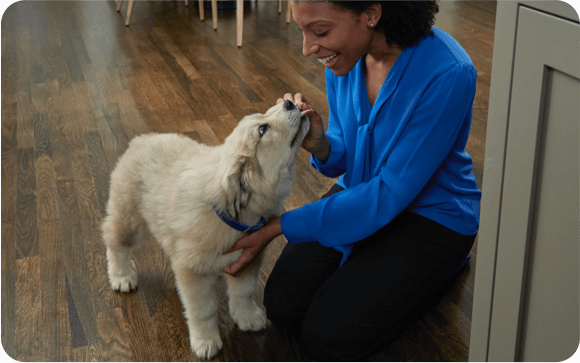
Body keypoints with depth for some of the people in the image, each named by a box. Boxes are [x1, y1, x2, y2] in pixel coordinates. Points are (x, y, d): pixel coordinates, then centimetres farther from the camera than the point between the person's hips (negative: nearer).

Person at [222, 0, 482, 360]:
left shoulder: (447, 73, -30)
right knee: (282, 306, -7)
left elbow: (388, 195, -26)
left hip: (430, 217, -5)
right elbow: (344, 160, 3)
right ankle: (369, 264, 17)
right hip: (359, 192, 6)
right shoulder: (346, 51, -9)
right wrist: (320, 146, -23)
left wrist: (279, 226, -26)